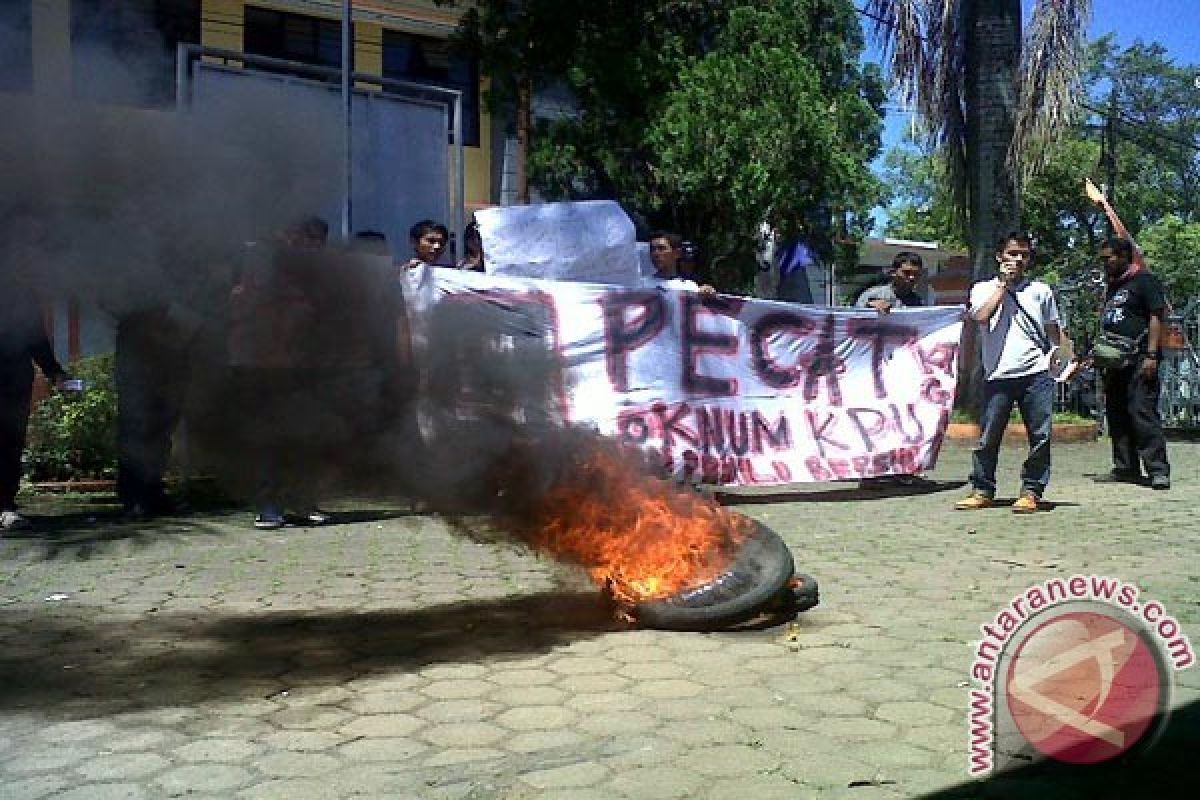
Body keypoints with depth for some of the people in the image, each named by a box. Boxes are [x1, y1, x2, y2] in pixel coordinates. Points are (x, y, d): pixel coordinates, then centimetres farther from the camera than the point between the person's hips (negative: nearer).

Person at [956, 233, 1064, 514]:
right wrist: (1003, 283, -4)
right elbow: (981, 316, -9)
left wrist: (1059, 354, 5)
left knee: (1040, 436, -2)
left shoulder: (1040, 290, 15)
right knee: (988, 436, 0)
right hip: (998, 375, -1)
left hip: (1036, 374, 1)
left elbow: (1053, 330, 20)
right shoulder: (983, 288, 10)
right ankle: (982, 490, 11)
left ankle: (1031, 491, 8)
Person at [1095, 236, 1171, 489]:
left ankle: (1158, 470, -12)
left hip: (1139, 359, -9)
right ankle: (1126, 468, 15)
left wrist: (1151, 355, -18)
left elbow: (1156, 317, -10)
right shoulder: (1112, 286, 22)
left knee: (1143, 411, -14)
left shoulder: (1145, 280, -3)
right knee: (1117, 414, 8)